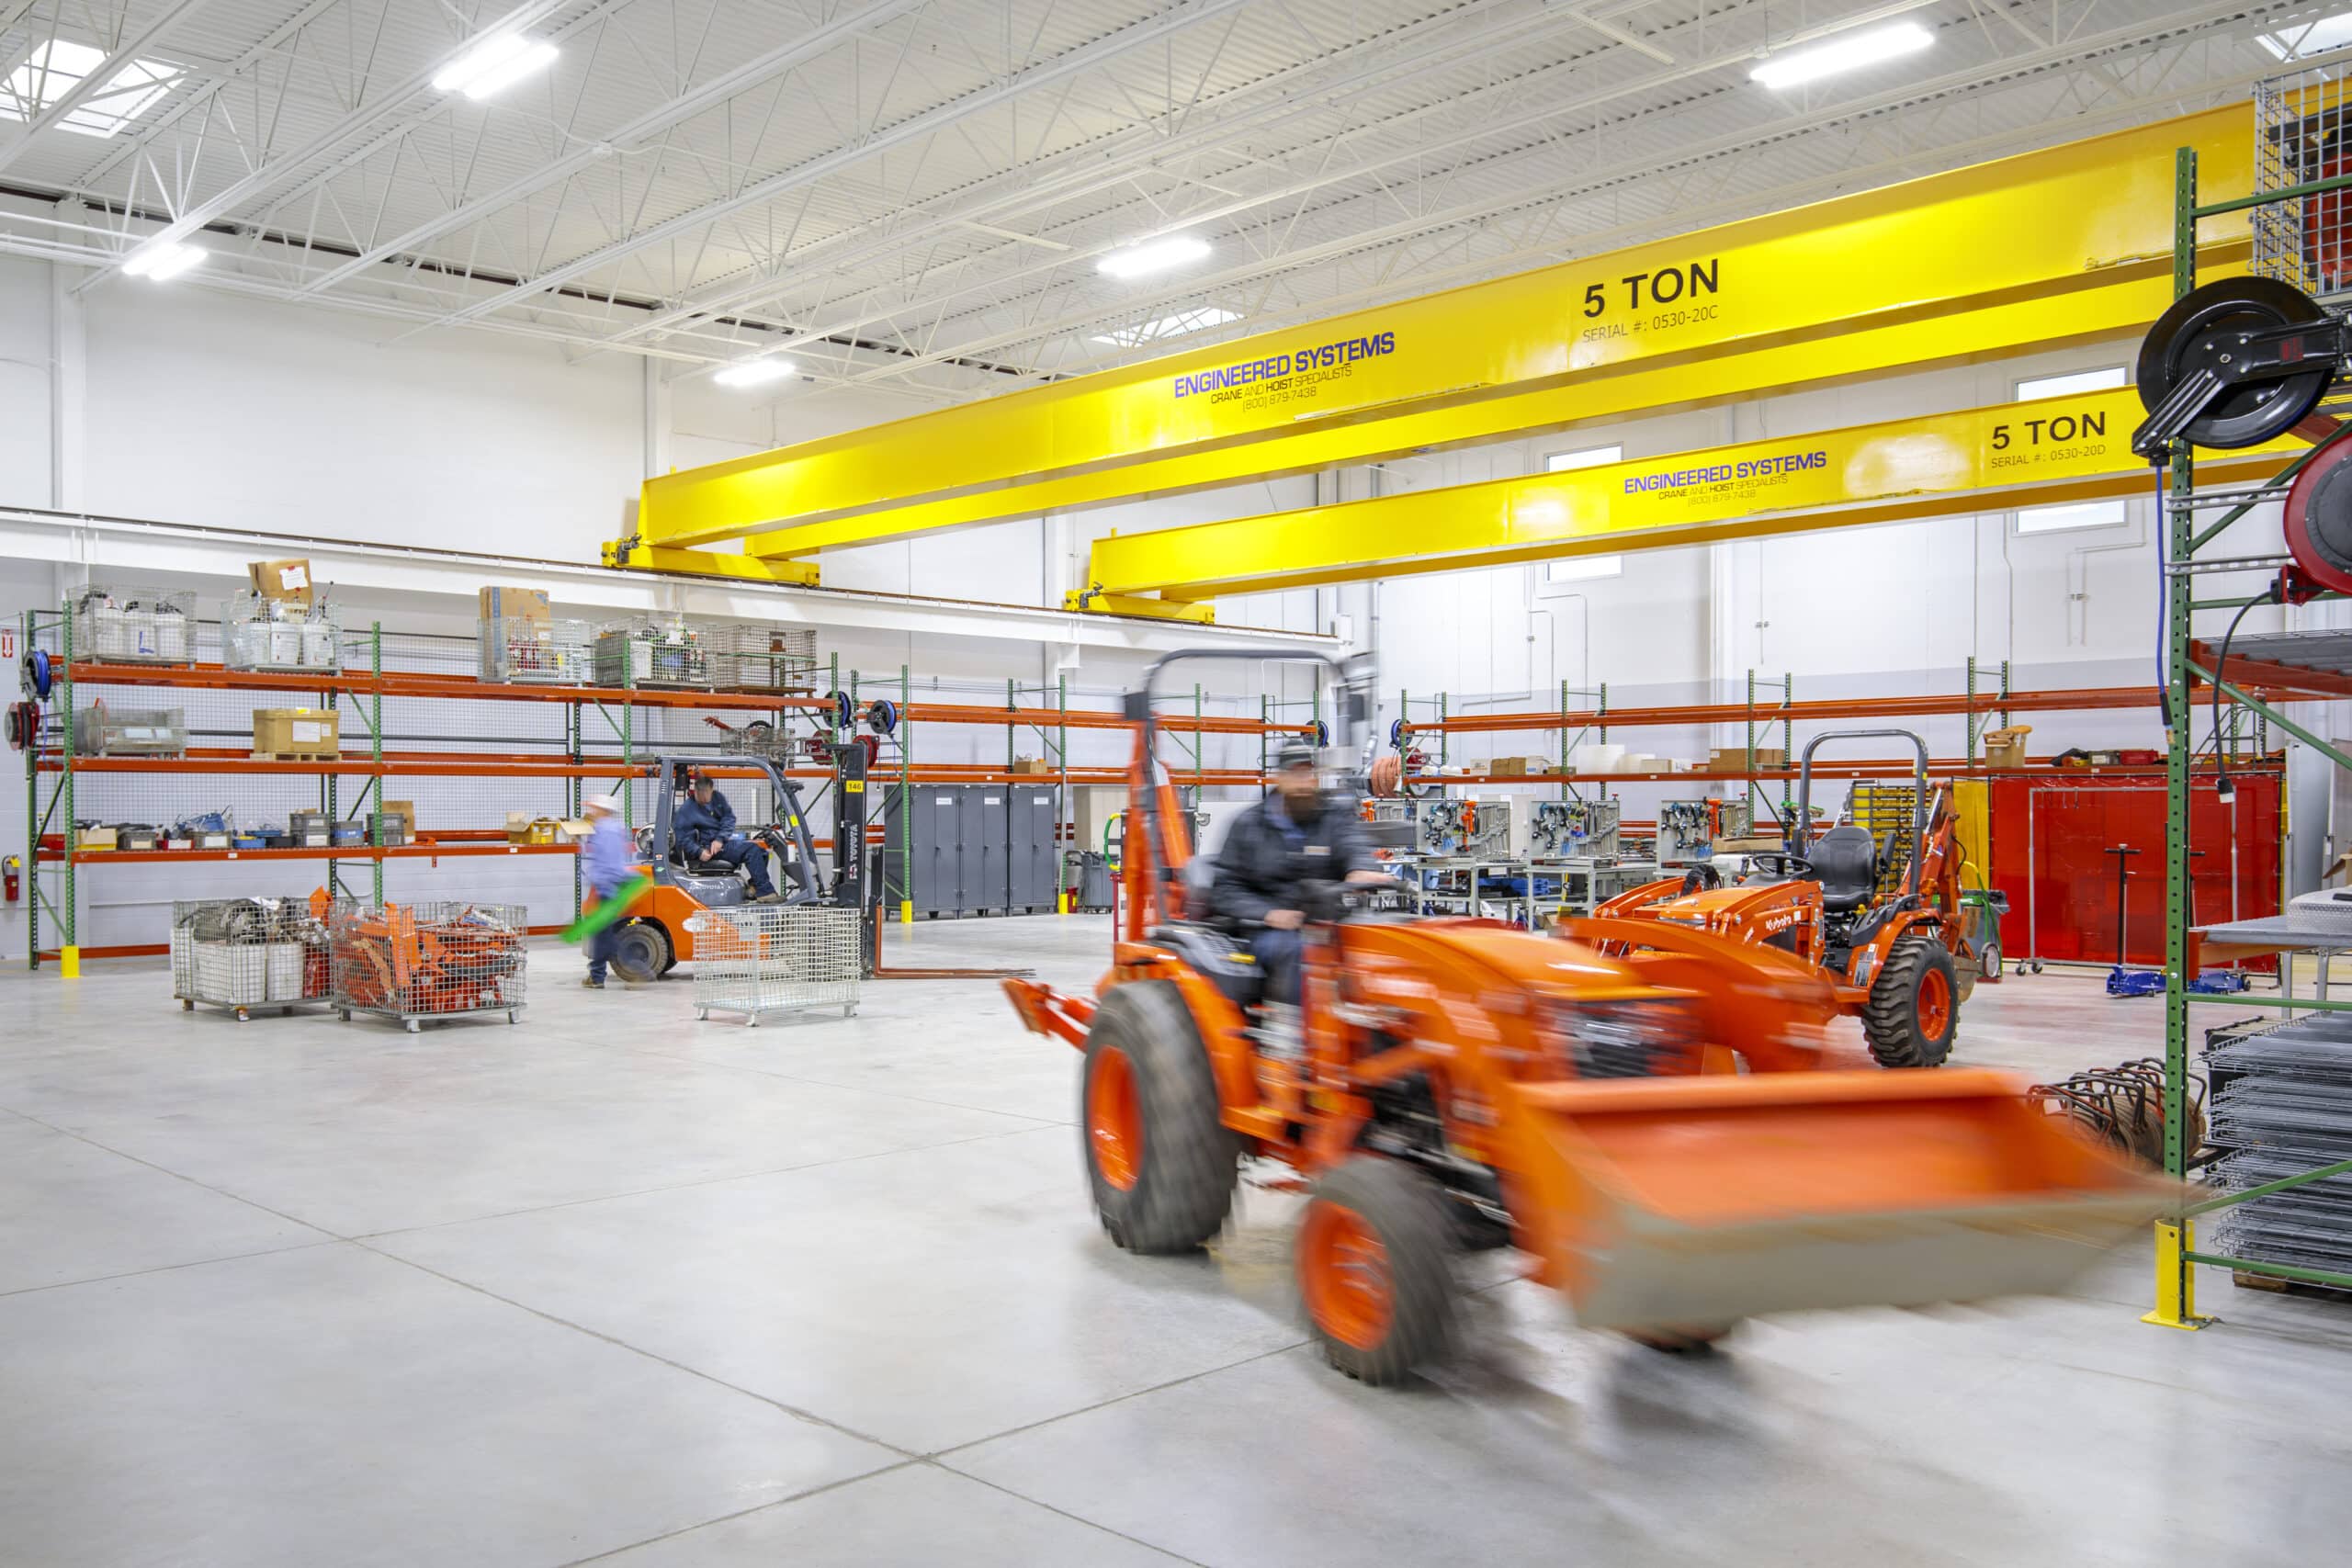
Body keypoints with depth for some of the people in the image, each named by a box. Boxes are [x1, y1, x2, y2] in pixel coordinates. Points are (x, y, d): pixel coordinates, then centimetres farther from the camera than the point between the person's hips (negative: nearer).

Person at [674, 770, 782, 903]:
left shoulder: (717, 798, 7)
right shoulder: (686, 810, -10)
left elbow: (729, 818, 1)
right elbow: (684, 839, -11)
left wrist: (720, 839, -15)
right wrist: (699, 852, -28)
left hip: (723, 840, 7)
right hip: (709, 848, -7)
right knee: (751, 849, -25)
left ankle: (755, 887, 3)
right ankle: (765, 892, -26)